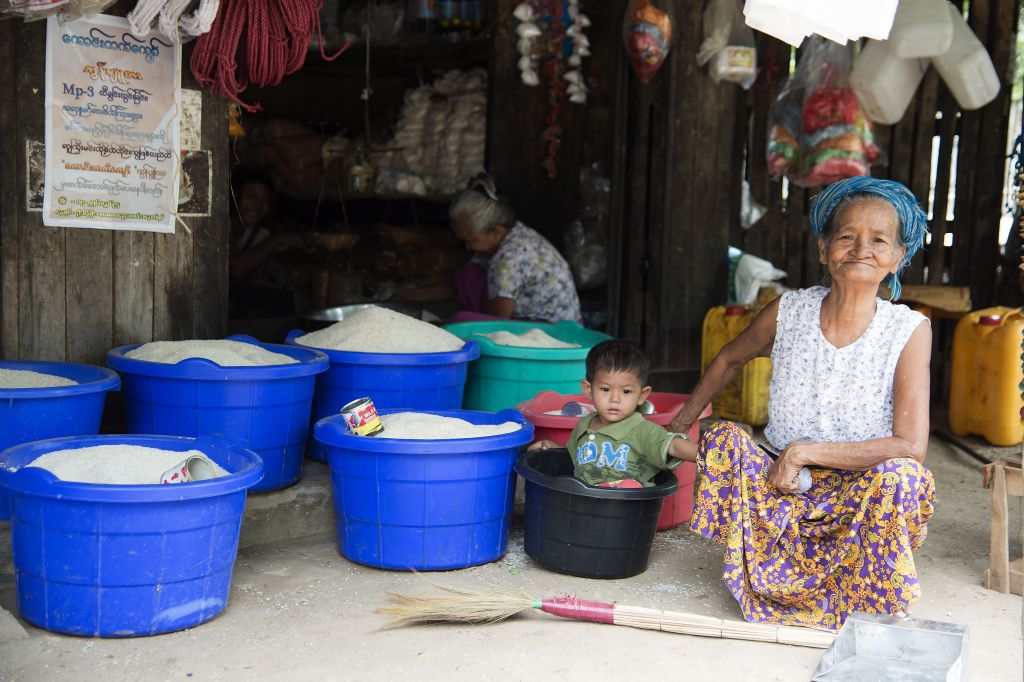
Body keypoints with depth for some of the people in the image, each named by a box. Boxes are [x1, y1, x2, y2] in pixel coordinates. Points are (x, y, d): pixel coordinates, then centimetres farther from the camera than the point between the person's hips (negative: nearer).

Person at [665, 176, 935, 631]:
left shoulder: (909, 331, -13)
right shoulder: (788, 313, -6)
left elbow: (910, 446, -21)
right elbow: (730, 359, 16)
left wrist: (803, 452, -22)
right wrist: (680, 427, 20)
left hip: (858, 500, -2)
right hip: (777, 492, 3)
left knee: (899, 475, -34)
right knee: (725, 439, -22)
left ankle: (867, 605, -7)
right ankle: (776, 583, -9)